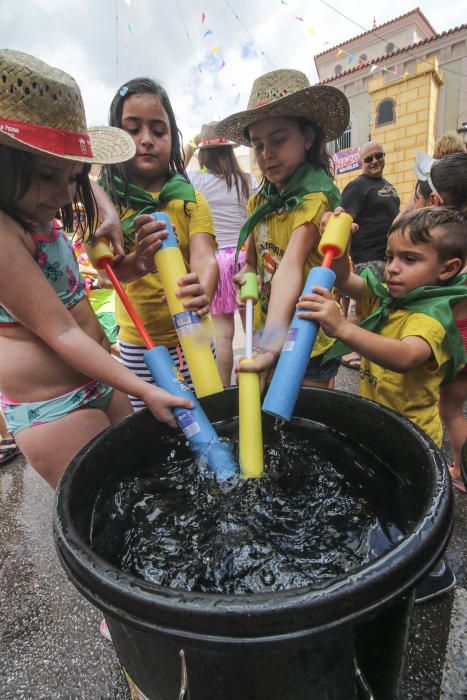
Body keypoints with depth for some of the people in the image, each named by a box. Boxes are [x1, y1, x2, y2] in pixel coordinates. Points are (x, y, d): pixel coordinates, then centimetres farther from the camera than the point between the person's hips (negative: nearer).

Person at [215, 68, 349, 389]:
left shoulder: (316, 197, -18)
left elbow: (290, 266, -34)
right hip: (266, 335, 6)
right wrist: (247, 275, -12)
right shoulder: (259, 201, 4)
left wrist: (275, 336, -46)